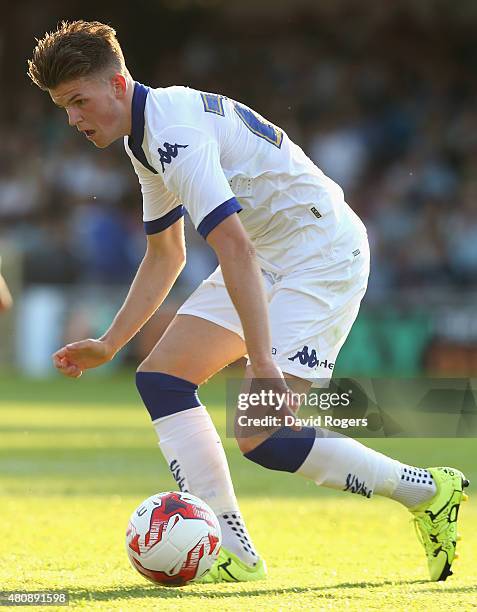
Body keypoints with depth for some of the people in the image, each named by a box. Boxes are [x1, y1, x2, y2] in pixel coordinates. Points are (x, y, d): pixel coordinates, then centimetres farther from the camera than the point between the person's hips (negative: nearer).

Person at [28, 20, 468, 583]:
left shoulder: (176, 131, -24)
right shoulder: (144, 140, 10)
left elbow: (235, 249, -32)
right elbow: (165, 256, 22)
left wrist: (261, 363, -36)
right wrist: (108, 345, 18)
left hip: (323, 251, -10)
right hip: (269, 257, 10)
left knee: (262, 440, -16)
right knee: (161, 377, 1)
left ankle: (428, 491, 1)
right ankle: (231, 551, -1)